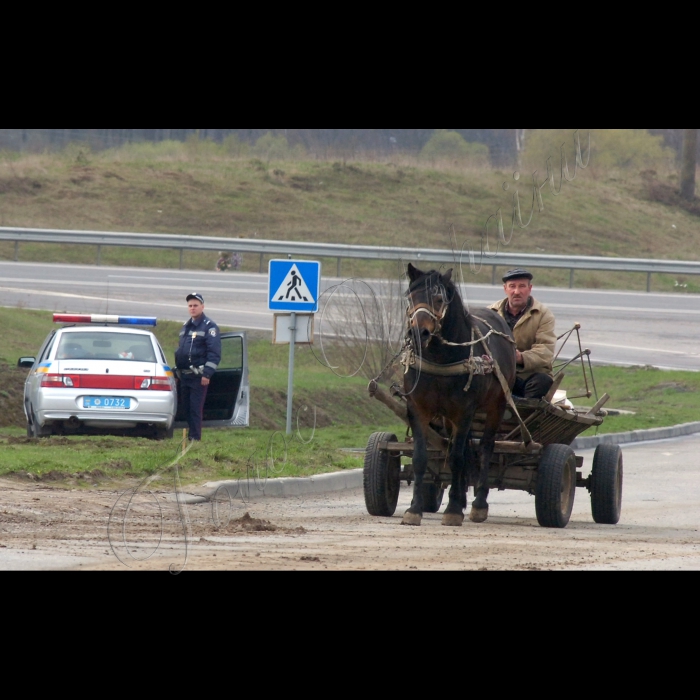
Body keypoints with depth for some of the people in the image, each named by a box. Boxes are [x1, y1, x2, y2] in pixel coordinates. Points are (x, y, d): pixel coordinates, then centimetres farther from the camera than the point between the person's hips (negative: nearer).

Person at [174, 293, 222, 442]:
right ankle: (191, 434, 17)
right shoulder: (186, 327, 19)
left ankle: (195, 437, -8)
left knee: (195, 407, -9)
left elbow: (214, 353, -12)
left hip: (198, 377, -8)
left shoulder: (209, 327, -6)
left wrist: (207, 374, -19)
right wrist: (178, 370, 20)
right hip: (184, 376, 8)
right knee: (186, 407, 9)